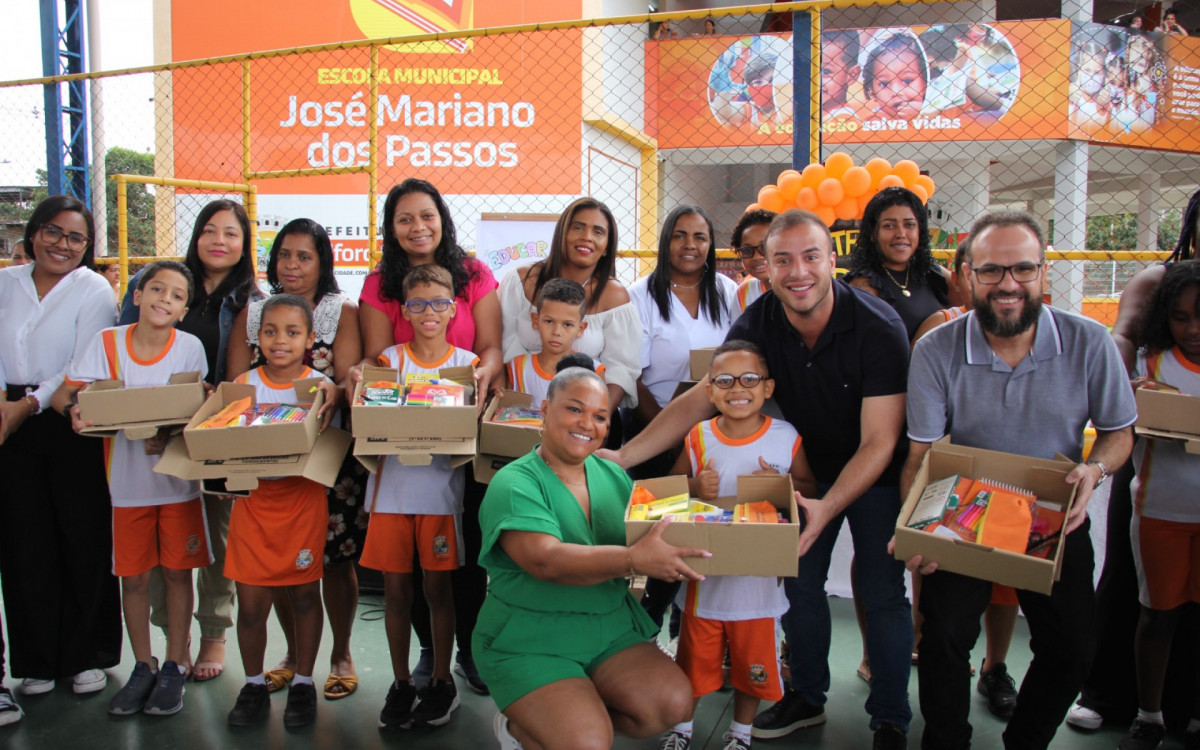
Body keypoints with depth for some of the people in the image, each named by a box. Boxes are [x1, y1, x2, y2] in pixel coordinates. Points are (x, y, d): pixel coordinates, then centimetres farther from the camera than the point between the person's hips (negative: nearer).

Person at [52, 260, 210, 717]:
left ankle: (174, 668, 20)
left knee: (177, 572, 6)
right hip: (127, 479, 1)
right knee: (133, 577, 8)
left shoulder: (190, 347, -6)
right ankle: (143, 667, 25)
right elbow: (62, 394, -5)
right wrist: (76, 411, -28)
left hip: (179, 477, -1)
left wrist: (169, 437, -26)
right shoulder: (107, 342, -3)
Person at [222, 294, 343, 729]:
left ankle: (303, 684, 25)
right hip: (253, 500, 2)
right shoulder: (244, 383, 3)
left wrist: (332, 399, -27)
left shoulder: (320, 386, -2)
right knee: (251, 601, 4)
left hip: (303, 500, -1)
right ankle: (254, 684, 25)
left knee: (304, 593, 8)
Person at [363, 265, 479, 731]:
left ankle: (441, 682, 20)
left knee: (438, 587, 5)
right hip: (392, 487, 2)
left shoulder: (467, 363, 4)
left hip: (440, 487, -1)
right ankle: (401, 683, 21)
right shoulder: (390, 360, 7)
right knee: (395, 588, 7)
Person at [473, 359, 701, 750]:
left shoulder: (613, 476, 8)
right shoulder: (514, 484, -12)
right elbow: (546, 560, -27)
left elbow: (650, 533, 8)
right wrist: (634, 559, -39)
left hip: (611, 630, 6)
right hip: (530, 643, -6)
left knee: (674, 702, -12)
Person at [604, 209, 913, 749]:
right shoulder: (758, 323, -16)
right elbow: (700, 398, -14)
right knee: (799, 581, 11)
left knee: (883, 593, 0)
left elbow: (878, 442, -28)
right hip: (808, 467, 4)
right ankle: (806, 697, 31)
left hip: (873, 474, -4)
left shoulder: (878, 329, -28)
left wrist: (827, 508, -42)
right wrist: (624, 455, -23)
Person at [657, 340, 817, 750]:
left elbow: (809, 488, 2)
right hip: (705, 574, 1)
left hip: (761, 575, 0)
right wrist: (695, 490, -18)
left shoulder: (786, 437, -7)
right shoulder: (697, 438, -5)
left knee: (752, 664, 16)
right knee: (694, 660, 16)